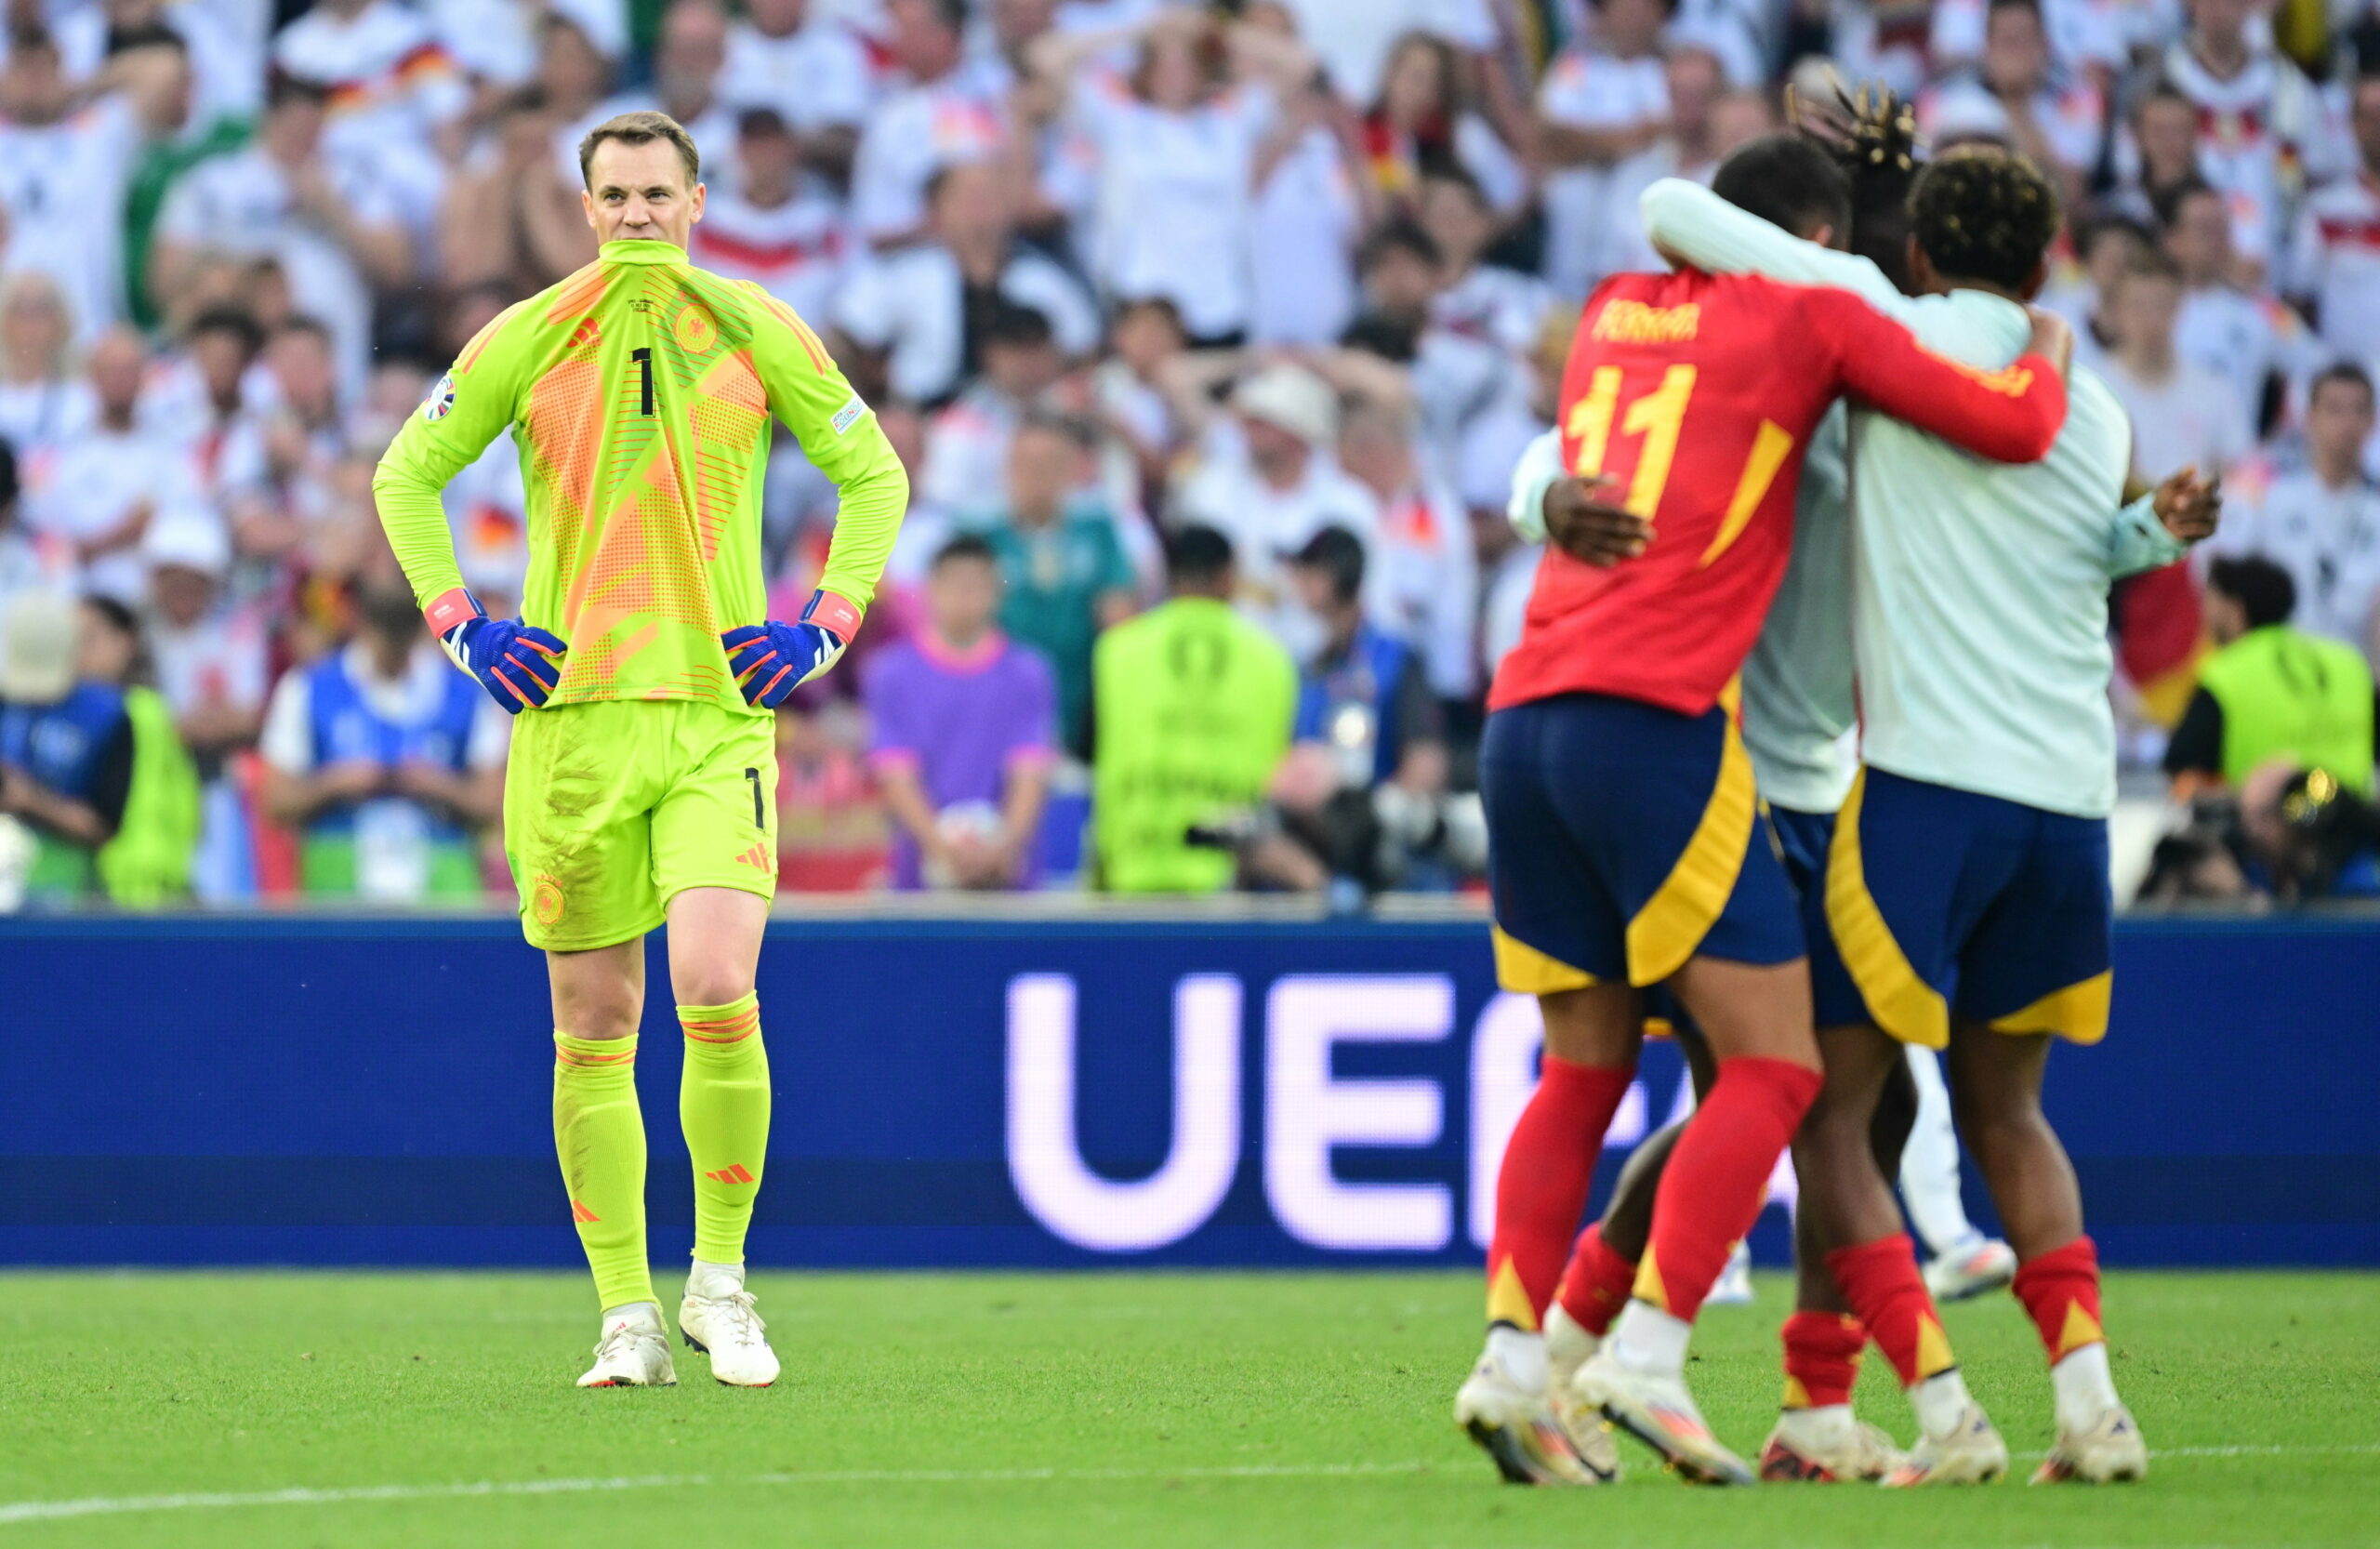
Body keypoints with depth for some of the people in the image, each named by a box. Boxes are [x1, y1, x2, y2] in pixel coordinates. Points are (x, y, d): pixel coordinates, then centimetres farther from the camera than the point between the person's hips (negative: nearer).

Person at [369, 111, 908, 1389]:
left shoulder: (761, 335, 5)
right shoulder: (524, 342, 5)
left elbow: (875, 475, 15)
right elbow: (406, 476, 15)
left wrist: (827, 628, 4)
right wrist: (459, 626, 4)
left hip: (719, 713, -1)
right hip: (570, 710, 1)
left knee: (717, 990, -18)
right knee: (592, 1029, 1)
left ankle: (720, 1273, 0)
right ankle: (627, 1314, 7)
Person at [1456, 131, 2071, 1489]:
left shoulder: (1615, 312, 22)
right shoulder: (1808, 318, 6)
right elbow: (2014, 426, 3)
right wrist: (2051, 349, 25)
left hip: (1522, 717, 7)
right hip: (1658, 726, -7)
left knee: (1585, 1070, 15)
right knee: (1774, 1066, -1)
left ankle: (1512, 1363, 2)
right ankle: (1647, 1356, -14)